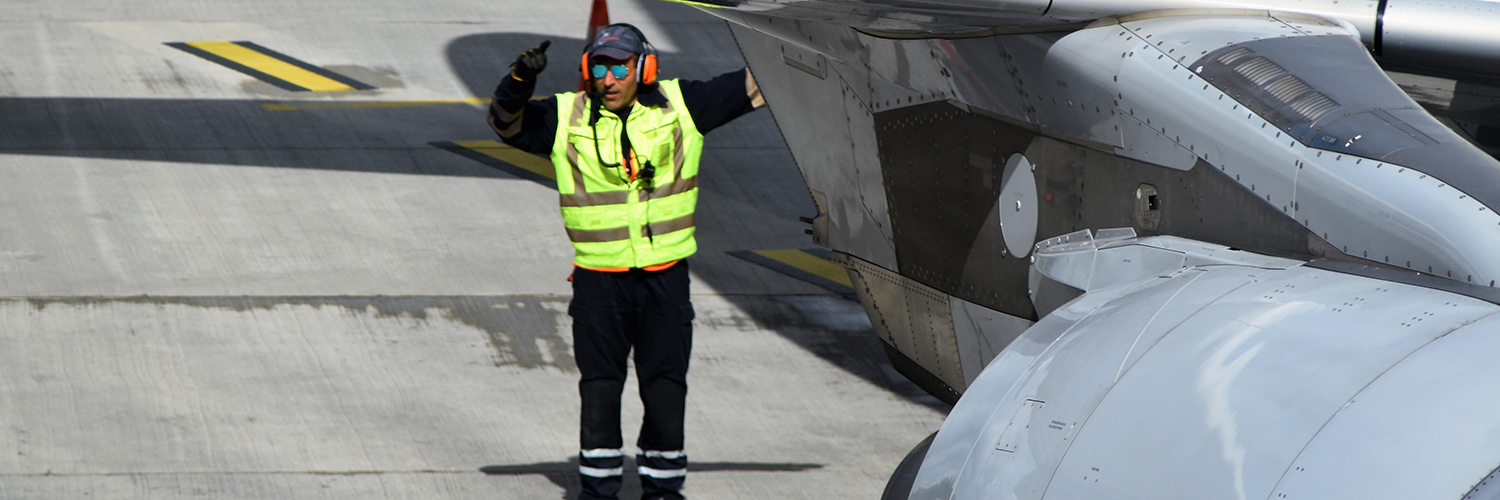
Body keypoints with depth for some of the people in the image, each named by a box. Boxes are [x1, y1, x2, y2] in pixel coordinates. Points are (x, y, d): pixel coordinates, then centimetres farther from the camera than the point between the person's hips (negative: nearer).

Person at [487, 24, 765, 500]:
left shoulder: (680, 105, 2)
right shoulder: (566, 117, 0)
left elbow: (750, 87, 8)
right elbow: (508, 123, -3)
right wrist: (520, 80, -21)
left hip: (665, 275, 1)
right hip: (598, 277, 0)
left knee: (665, 384, 5)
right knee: (599, 385, 5)